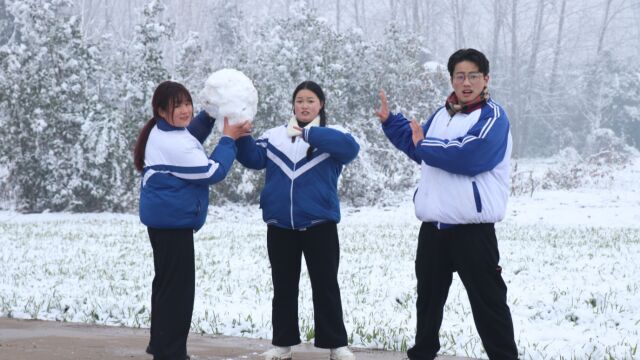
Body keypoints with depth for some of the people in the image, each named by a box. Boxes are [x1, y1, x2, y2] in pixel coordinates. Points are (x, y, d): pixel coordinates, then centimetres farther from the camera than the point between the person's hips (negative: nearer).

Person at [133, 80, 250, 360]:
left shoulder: (163, 133, 8)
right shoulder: (173, 142, -23)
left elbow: (190, 138, 29)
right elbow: (213, 172, -17)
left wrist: (211, 114, 15)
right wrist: (229, 138, -8)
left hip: (163, 219, 11)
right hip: (173, 220, -11)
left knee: (166, 282, 18)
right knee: (179, 287, -7)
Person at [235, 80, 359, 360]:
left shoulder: (331, 136, 0)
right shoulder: (275, 136, 9)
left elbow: (350, 148, -22)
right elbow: (254, 158, -4)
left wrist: (309, 133, -30)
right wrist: (241, 135, -23)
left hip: (319, 224, -3)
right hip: (280, 226, 3)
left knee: (325, 285, 3)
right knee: (284, 287, 11)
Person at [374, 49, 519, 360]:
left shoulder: (493, 116, -11)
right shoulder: (442, 114, 13)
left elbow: (468, 156, -25)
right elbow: (419, 148, 28)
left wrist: (424, 144, -13)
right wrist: (390, 121, 21)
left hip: (472, 227, -7)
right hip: (434, 225, 8)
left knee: (487, 299, -4)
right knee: (429, 294, 20)